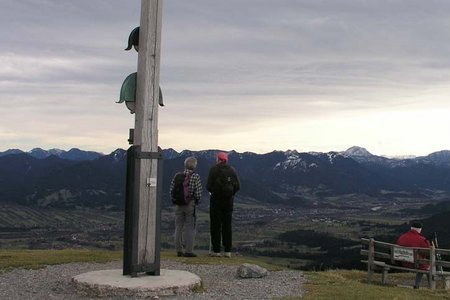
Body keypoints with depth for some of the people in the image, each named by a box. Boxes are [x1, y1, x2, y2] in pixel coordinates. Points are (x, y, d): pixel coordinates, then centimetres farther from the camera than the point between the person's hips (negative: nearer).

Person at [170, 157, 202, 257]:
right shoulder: (196, 177, -8)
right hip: (190, 204, -3)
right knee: (190, 228, 3)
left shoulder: (177, 175, 1)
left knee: (178, 227, 10)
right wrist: (197, 201, 8)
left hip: (179, 204, 3)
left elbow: (171, 190, 1)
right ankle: (188, 251, 2)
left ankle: (179, 250, 15)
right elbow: (198, 193, -11)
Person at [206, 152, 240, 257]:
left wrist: (212, 192, 10)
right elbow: (238, 186, 2)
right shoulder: (232, 170, 4)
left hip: (216, 199, -3)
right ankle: (228, 251, 9)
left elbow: (209, 186, -11)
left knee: (215, 225, 2)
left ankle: (216, 250, 1)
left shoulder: (214, 169, -6)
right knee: (227, 225, 9)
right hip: (229, 200, 3)